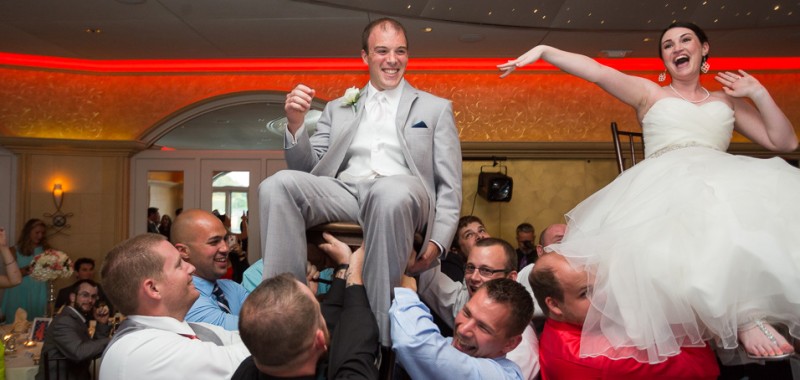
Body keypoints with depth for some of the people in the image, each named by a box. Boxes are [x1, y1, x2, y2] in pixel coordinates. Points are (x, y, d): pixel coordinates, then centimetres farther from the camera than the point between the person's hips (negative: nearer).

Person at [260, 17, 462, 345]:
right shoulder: (338, 108, 25)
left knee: (390, 193, -39)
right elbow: (307, 169, 19)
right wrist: (295, 124, -1)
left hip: (401, 193, -2)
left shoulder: (436, 108, 19)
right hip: (343, 192, 3)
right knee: (279, 184, -27)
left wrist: (436, 242, -6)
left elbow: (449, 186, 11)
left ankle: (380, 336, -32)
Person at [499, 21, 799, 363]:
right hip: (664, 184, -3)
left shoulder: (728, 100, 29)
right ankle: (742, 314, -36)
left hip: (721, 180, 3)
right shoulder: (649, 93, 21)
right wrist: (542, 50, -7)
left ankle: (747, 310, -31)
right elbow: (597, 72, 5)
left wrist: (758, 94, 16)